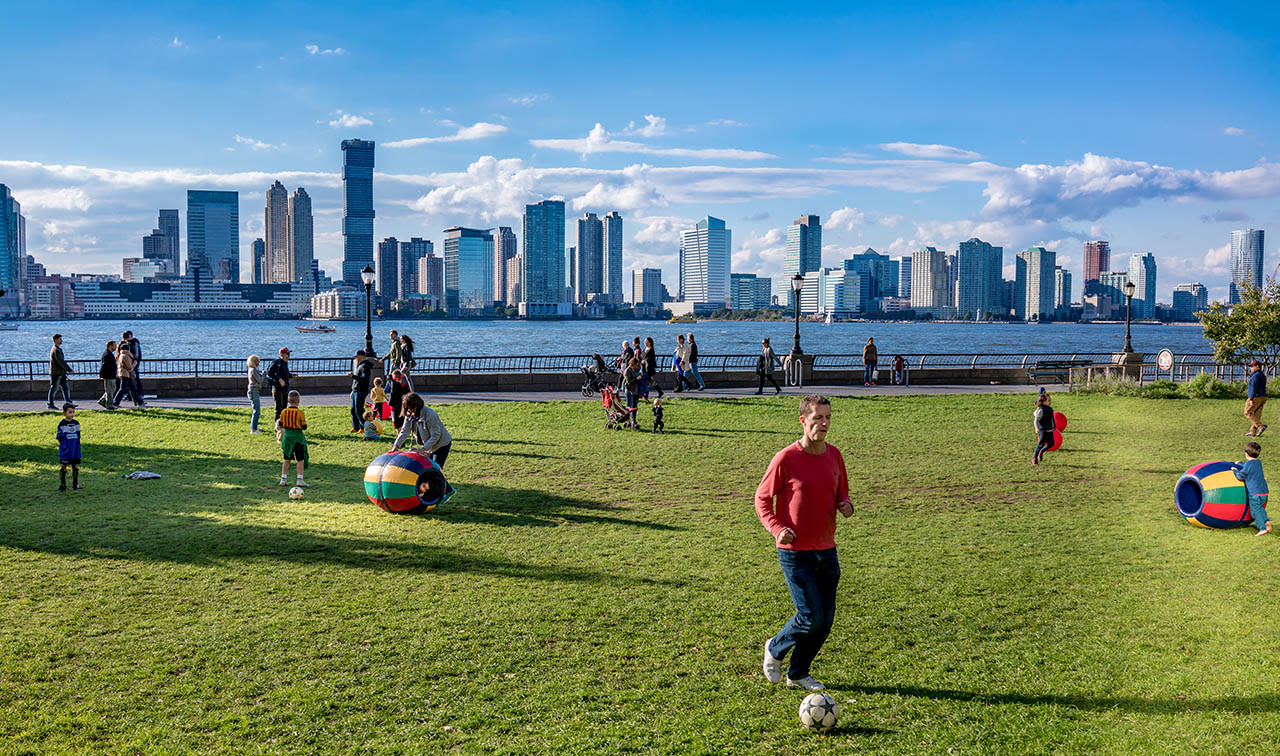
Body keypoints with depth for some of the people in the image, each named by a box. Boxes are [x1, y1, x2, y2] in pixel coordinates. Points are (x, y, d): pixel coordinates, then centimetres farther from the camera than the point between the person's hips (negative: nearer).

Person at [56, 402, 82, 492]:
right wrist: (64, 445, -6)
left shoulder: (76, 423, 5)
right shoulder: (62, 423, -5)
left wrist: (76, 445, 2)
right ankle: (63, 485, 11)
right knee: (64, 466, 2)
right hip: (65, 450, -3)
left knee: (75, 466, 4)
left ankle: (75, 484, 13)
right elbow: (59, 437, -1)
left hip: (75, 449, 3)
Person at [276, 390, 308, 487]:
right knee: (300, 460, 3)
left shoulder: (283, 411, -3)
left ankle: (283, 479, 17)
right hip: (298, 436, -4)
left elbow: (280, 424, 5)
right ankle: (300, 480, -2)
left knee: (286, 459, 15)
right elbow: (304, 427, -11)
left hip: (287, 436, 4)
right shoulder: (300, 413, -13)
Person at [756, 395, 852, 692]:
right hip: (796, 552, -6)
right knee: (812, 617, -10)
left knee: (826, 620, 6)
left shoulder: (834, 455, 6)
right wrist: (777, 529, -19)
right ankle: (775, 649, 20)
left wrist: (845, 505, -3)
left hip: (827, 550, 6)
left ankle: (798, 673, 25)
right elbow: (762, 498, -3)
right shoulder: (786, 459, -11)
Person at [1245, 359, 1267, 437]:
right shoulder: (1262, 375, 14)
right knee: (1256, 415, 10)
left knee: (1248, 413, -2)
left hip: (1256, 398, -10)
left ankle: (1261, 426, -12)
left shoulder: (1255, 376, -18)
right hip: (1262, 398, 10)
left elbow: (1254, 388, -23)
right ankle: (1253, 432, 13)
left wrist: (1251, 399, -23)